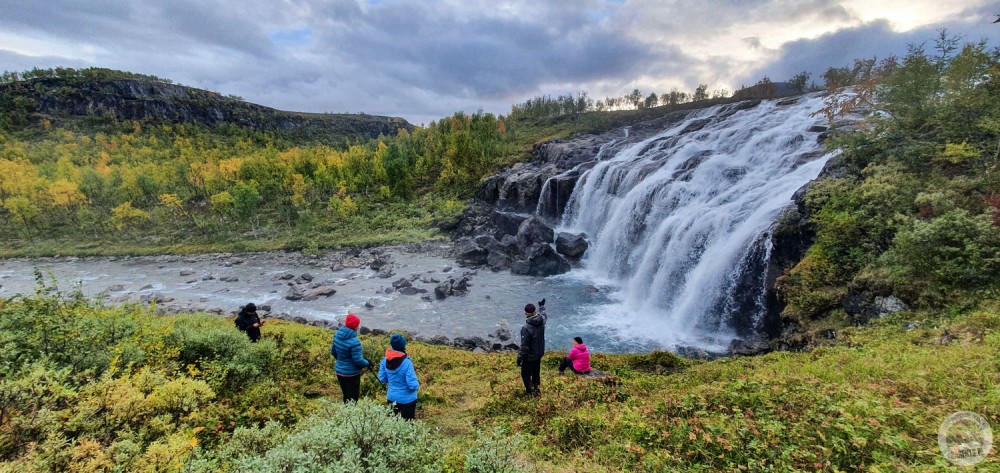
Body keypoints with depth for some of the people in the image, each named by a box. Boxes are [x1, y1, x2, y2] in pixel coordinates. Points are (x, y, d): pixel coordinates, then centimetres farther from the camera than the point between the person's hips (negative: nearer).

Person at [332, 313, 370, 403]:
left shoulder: (337, 335, -5)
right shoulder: (354, 342, -28)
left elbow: (333, 352, 10)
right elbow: (358, 360, -24)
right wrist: (367, 363, -4)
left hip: (339, 371, 7)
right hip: (351, 374, -7)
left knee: (346, 395, 22)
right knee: (353, 397, 8)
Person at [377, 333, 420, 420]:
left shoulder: (385, 361, -11)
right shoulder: (407, 363, -27)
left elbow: (382, 379, 0)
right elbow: (412, 385, -24)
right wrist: (417, 385, -2)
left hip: (391, 398, 5)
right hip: (407, 399, -5)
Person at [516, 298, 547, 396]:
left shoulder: (526, 328, -32)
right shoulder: (541, 321, -12)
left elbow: (524, 346, -26)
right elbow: (544, 315, 16)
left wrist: (519, 358, -13)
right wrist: (542, 306, 34)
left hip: (530, 356, -7)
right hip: (539, 353, 7)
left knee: (525, 374, 12)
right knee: (536, 372, 25)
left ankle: (531, 392, 15)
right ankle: (536, 389, 40)